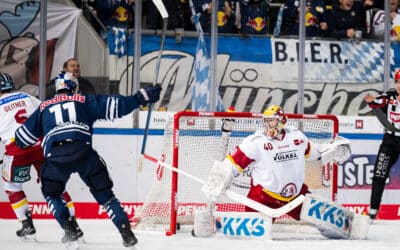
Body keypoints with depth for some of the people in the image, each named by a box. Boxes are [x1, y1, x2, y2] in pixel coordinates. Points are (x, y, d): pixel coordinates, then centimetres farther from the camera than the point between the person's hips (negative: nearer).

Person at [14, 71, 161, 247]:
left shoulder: (43, 108, 28)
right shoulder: (85, 101, 23)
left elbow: (22, 138, 30)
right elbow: (113, 105, 12)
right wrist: (141, 97, 15)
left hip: (54, 156, 0)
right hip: (83, 152, 0)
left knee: (51, 193, 26)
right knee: (104, 193, 12)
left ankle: (69, 231, 11)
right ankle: (126, 233, 2)